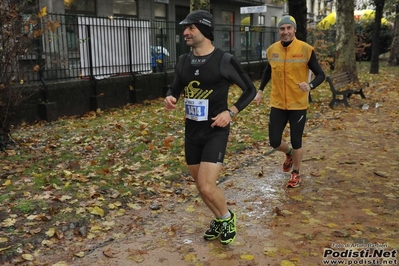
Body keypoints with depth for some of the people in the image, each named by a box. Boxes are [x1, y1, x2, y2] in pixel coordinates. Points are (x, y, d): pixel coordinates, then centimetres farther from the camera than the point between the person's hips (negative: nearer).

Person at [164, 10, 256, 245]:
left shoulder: (225, 60, -12)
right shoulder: (183, 61, 4)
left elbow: (250, 90, -2)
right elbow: (175, 88, 17)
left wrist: (231, 112, -15)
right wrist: (170, 98, -7)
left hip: (216, 131, -6)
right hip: (191, 131, 6)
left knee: (206, 186, -13)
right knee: (201, 185, 15)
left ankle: (227, 218, 18)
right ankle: (219, 221, 39)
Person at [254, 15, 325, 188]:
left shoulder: (306, 50, -11)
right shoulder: (272, 50, 0)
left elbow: (320, 74, -7)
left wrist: (310, 86, -27)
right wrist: (260, 91, 14)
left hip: (298, 105, -3)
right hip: (277, 104, 3)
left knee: (296, 142, 7)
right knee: (274, 142, 5)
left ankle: (296, 174, 31)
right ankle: (289, 153, 40)